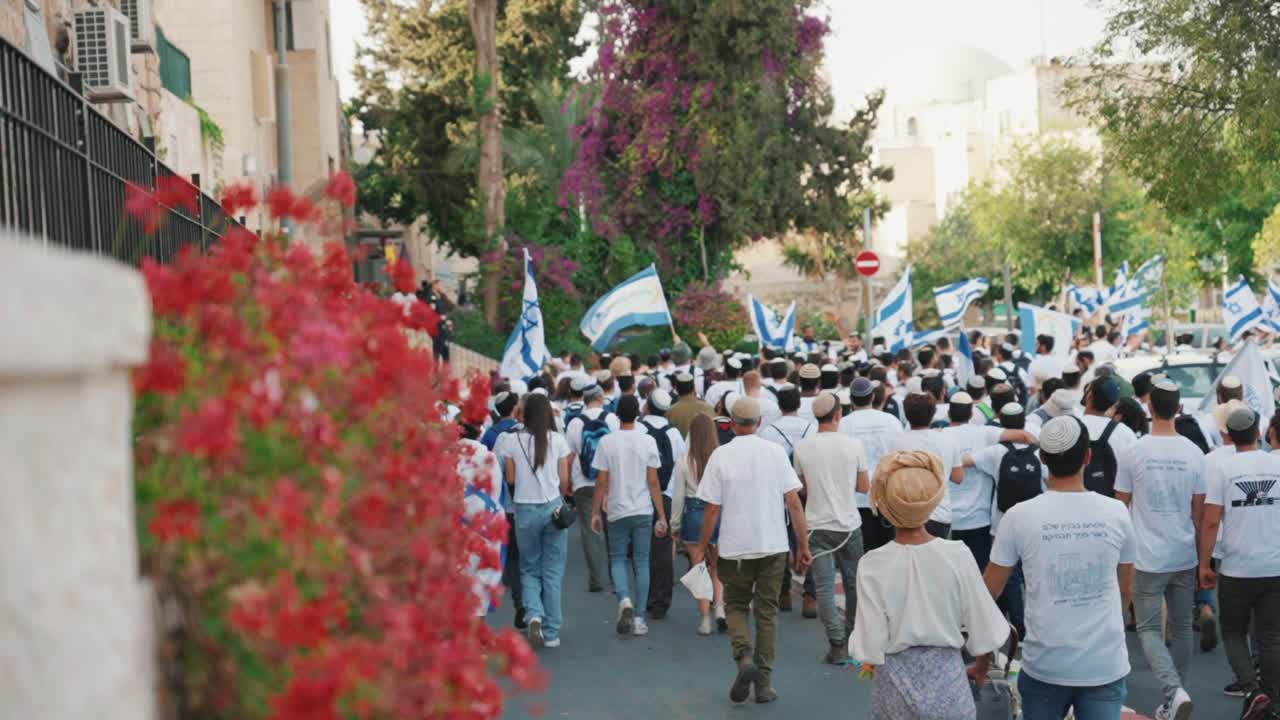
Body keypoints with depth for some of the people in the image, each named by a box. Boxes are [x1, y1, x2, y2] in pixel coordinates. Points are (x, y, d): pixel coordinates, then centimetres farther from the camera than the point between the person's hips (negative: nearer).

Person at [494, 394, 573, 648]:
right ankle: (551, 632, 10)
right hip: (553, 507, 0)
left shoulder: (511, 441, -4)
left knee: (529, 569, 14)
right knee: (553, 572, 8)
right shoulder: (558, 440, -4)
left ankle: (534, 615, -10)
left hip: (525, 510, 0)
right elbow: (564, 480, 0)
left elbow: (510, 479, -1)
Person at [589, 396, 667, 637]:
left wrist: (595, 512, 6)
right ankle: (639, 619, 7)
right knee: (641, 562, 7)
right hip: (643, 511, 1)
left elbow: (602, 482, -5)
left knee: (618, 559, 12)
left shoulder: (607, 442, -6)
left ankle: (624, 599, -14)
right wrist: (662, 517, 2)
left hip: (618, 511, -1)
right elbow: (653, 482, -3)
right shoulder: (647, 441, -3)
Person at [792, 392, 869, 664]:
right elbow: (863, 487, 1)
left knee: (824, 586, 1)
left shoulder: (802, 448, -6)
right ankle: (852, 638, 28)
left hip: (818, 525, -1)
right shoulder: (853, 446, -7)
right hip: (849, 525, 1)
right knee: (853, 583, 16)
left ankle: (837, 644, -5)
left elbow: (802, 488, 5)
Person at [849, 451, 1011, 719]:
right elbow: (984, 630, -4)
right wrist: (981, 668, 15)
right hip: (947, 681, 1)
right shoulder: (957, 556, -12)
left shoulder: (873, 565, -15)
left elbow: (870, 649, -14)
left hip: (896, 687, -1)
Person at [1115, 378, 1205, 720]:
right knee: (1181, 627, 15)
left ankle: (1175, 691, -18)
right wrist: (1200, 552, 16)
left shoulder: (1133, 453, -9)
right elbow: (1199, 511, 3)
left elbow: (1121, 507, 0)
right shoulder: (1194, 453, -3)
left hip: (1148, 557, -3)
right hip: (1184, 556, 3)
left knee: (1149, 629, 2)